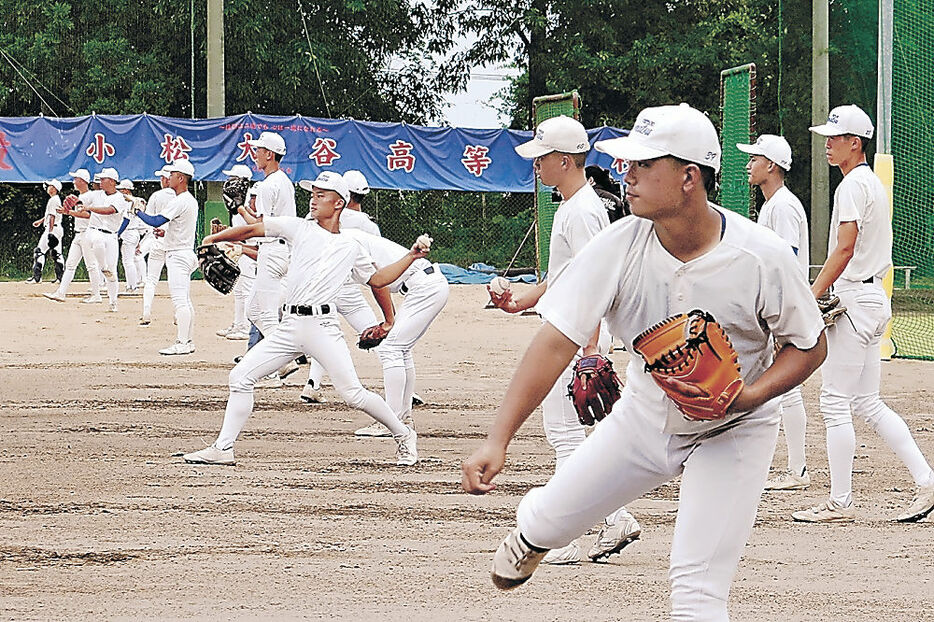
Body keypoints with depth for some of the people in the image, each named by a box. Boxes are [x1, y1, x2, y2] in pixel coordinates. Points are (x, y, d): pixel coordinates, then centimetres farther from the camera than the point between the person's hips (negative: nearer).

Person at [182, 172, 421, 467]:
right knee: (241, 376, -3)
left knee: (353, 393, -11)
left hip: (321, 326, -3)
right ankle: (223, 448, 2)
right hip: (289, 328, 3)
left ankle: (403, 435, 8)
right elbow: (253, 229, 8)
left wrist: (411, 257, 13)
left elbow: (377, 279, 20)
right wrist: (211, 240, 4)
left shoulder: (350, 248, 12)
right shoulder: (301, 228, 12)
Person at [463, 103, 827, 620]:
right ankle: (532, 533, 49)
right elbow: (557, 342, -24)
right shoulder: (618, 247, -21)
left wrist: (748, 396, -28)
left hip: (732, 433, -3)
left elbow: (811, 345, -10)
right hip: (645, 416, 3)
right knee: (549, 522, 10)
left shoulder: (763, 257, -26)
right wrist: (497, 440, -32)